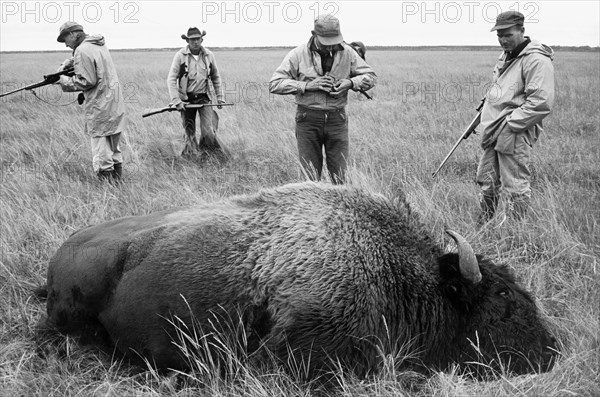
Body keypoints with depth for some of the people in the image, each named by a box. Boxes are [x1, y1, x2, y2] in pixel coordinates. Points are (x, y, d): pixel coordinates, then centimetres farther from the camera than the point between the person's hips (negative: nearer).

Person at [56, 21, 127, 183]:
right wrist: (67, 63, 11)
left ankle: (106, 175, 1)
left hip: (100, 107, -9)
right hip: (115, 102, 9)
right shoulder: (98, 44, 12)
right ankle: (117, 174, 26)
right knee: (113, 143, 18)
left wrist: (64, 80, -7)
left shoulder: (82, 50, -16)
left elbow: (86, 81, -18)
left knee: (100, 142, -1)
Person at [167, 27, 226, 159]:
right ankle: (191, 155, 23)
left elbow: (216, 78, 13)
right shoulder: (180, 56, -8)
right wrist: (176, 101, -16)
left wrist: (220, 97, 10)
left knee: (209, 130, -14)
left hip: (203, 97, 1)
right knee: (189, 132, 6)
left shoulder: (209, 55, 1)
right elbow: (171, 79, -9)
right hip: (186, 99, -1)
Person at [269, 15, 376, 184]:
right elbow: (275, 84, -9)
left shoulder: (347, 52, 1)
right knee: (310, 179, 2)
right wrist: (307, 85, -19)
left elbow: (370, 76, 10)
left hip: (337, 119, 2)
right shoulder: (298, 54, -6)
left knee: (341, 179, 2)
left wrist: (350, 82, -11)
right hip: (308, 119, -1)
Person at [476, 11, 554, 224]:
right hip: (494, 134, 9)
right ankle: (483, 225, 30)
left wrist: (510, 124, -18)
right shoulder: (506, 55, 15)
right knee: (486, 182, 17)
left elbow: (541, 102, -23)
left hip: (514, 136, -9)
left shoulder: (536, 60, -15)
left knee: (516, 187, -2)